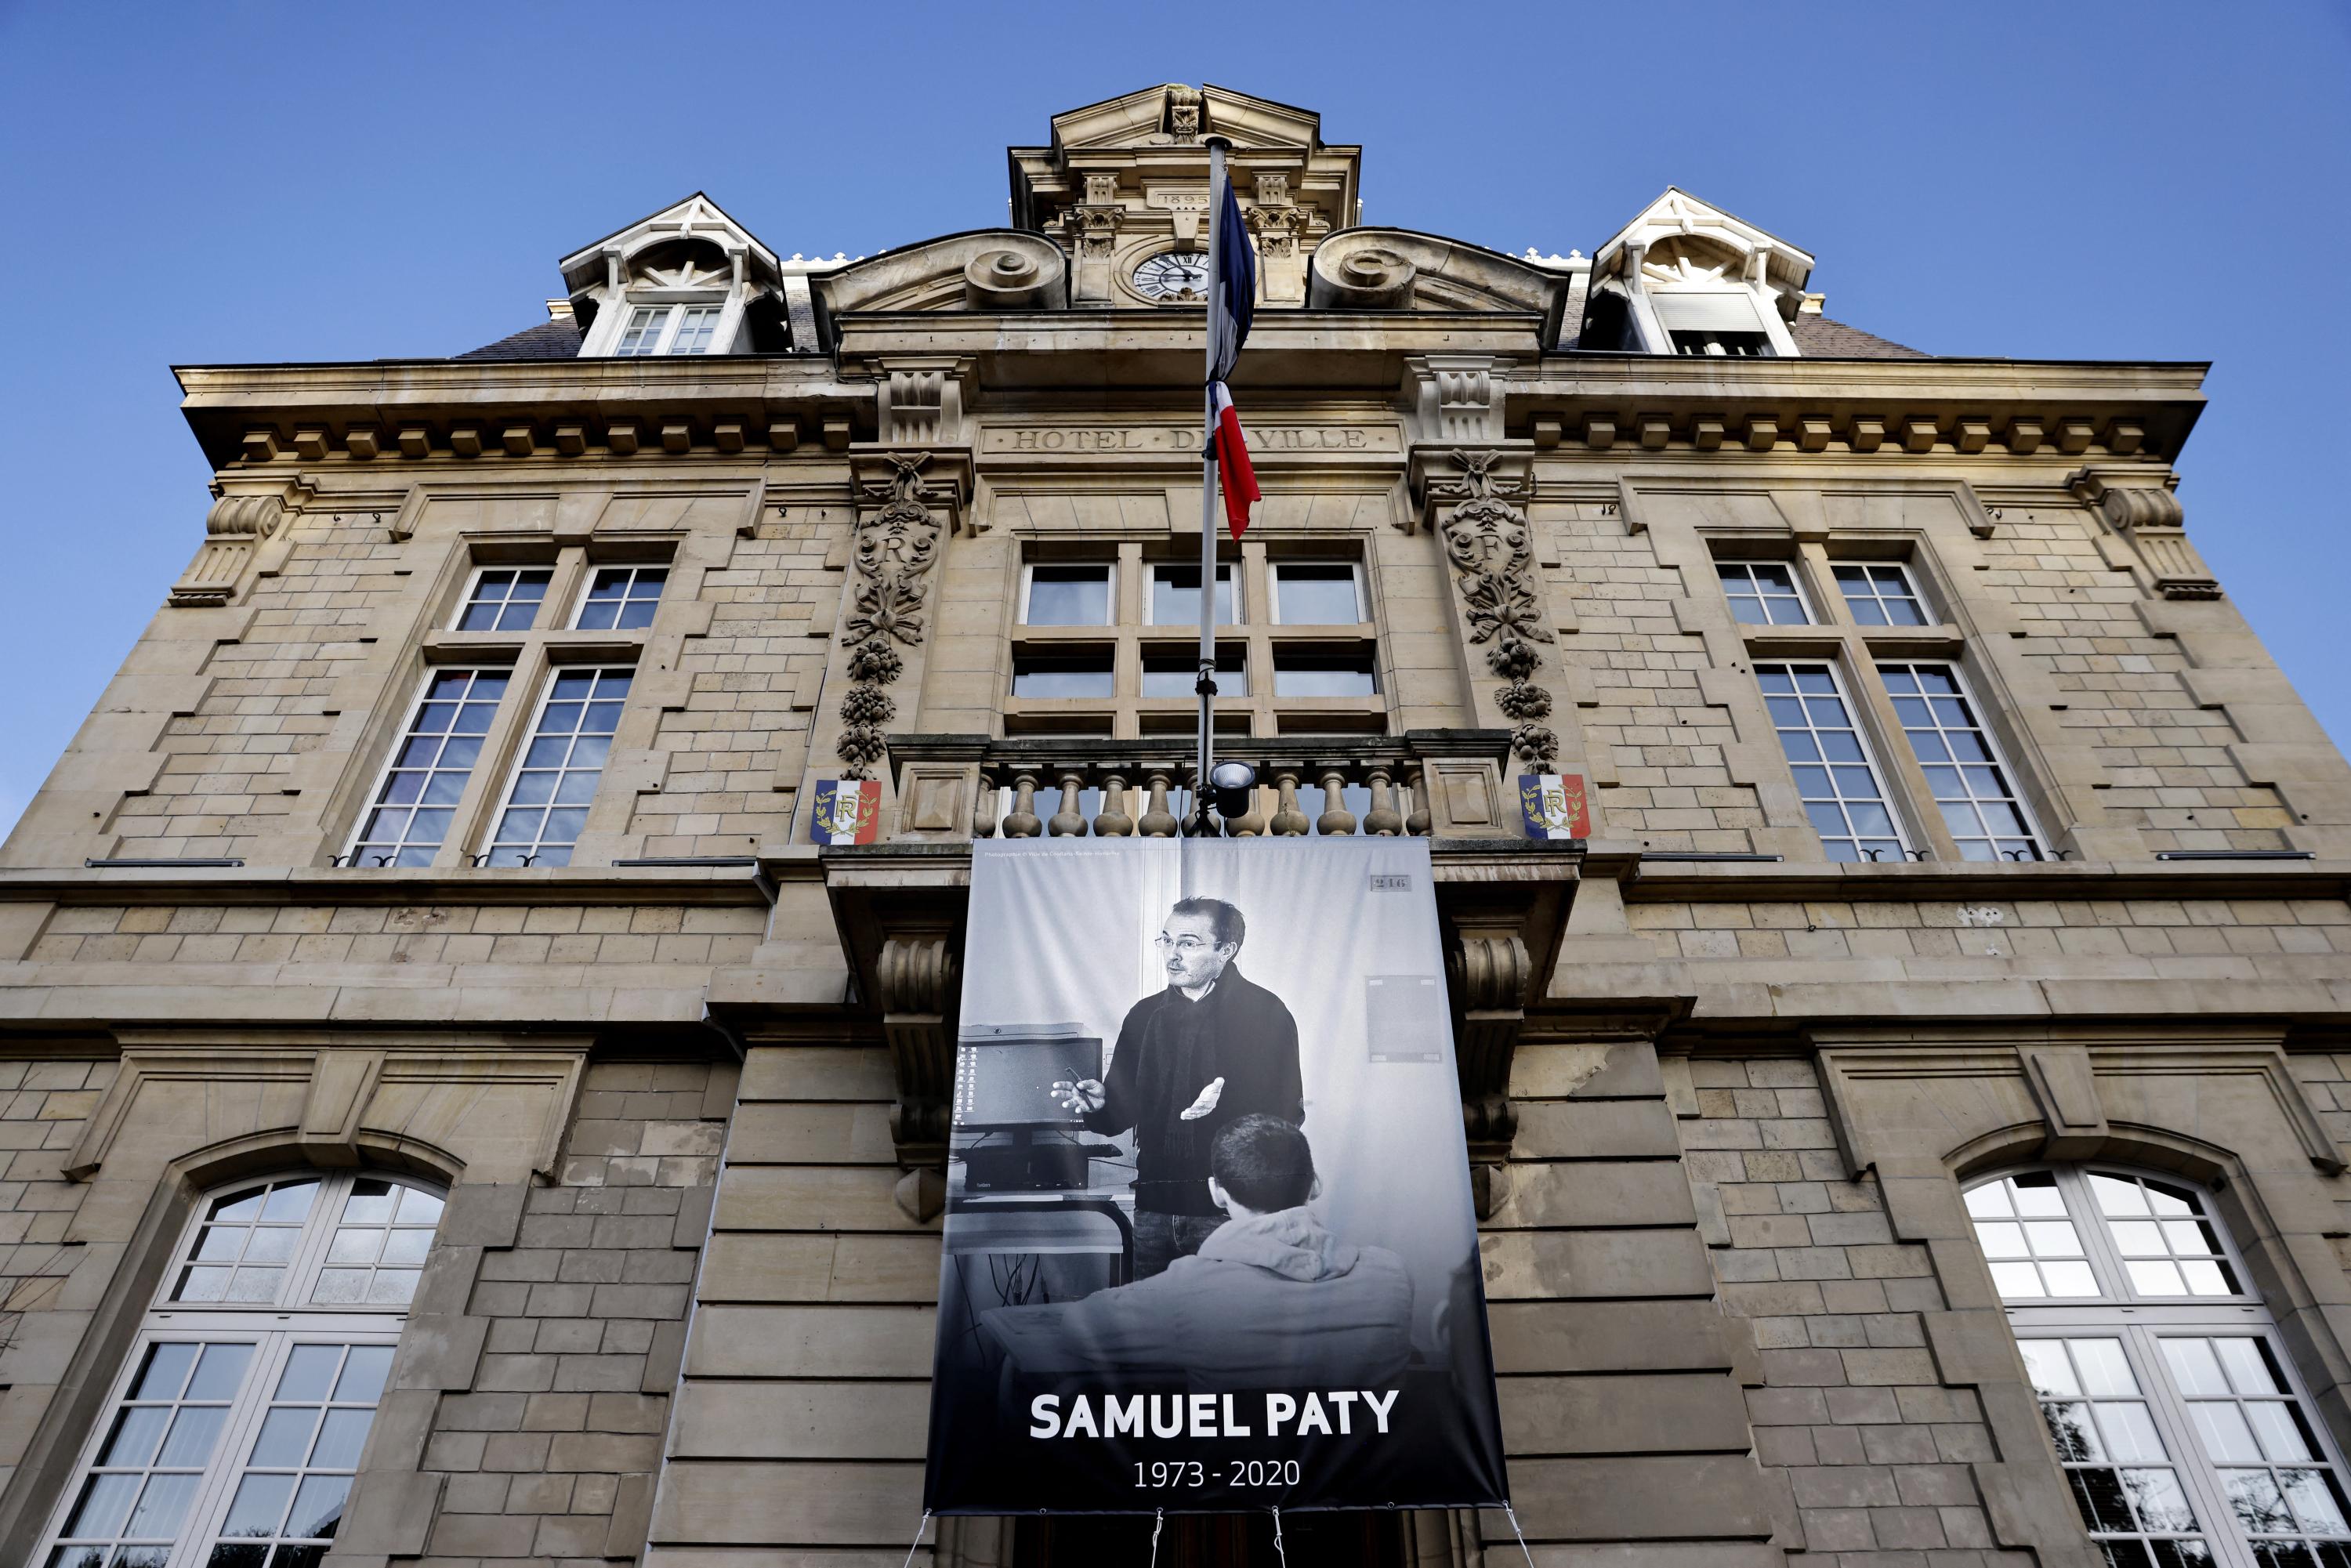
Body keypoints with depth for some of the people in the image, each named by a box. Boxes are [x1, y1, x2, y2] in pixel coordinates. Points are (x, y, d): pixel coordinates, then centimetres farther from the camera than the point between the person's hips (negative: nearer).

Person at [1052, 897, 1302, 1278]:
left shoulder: (1266, 1013, -5)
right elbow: (1124, 1109, 13)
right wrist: (1099, 1102, -8)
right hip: (1155, 1208, 4)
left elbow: (1287, 1114, -10)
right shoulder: (1145, 1015, 11)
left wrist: (1227, 1102, -25)